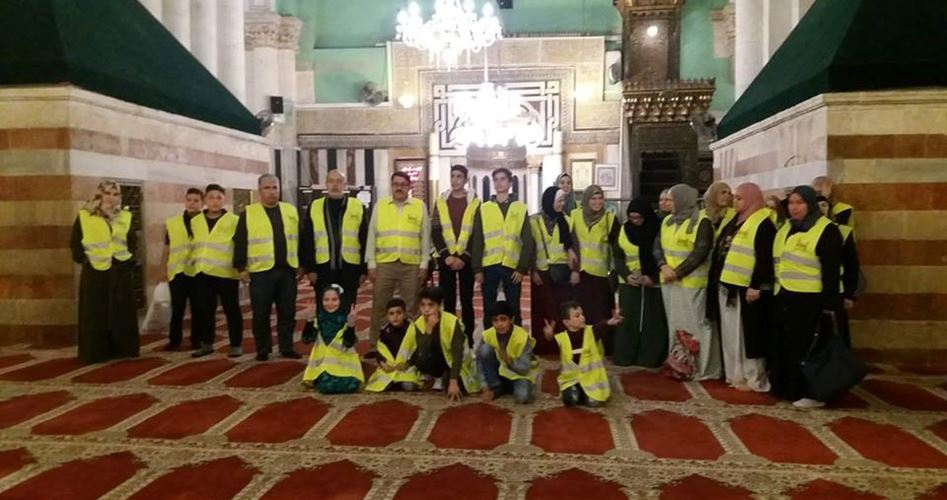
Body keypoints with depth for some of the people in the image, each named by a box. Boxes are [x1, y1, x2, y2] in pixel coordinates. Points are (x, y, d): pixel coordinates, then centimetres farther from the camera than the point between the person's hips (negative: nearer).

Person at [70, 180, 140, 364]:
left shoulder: (126, 216, 9)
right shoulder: (84, 216, -1)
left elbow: (132, 242, 13)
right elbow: (75, 243, 1)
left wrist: (128, 258, 2)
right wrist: (85, 259, -3)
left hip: (120, 271, 3)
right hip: (94, 272, -3)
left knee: (122, 313, 7)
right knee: (95, 315, 1)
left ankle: (122, 349, 16)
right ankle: (95, 352, 8)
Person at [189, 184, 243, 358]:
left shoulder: (234, 220, -2)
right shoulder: (195, 221, 13)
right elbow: (194, 245, 23)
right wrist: (195, 262, 16)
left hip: (226, 272, -4)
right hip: (202, 273, 5)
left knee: (231, 310, 2)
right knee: (204, 310, 10)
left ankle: (236, 345, 10)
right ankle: (206, 344, 21)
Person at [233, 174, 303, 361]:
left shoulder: (291, 211, 10)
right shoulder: (248, 213, 1)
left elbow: (299, 239, 12)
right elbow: (240, 243, -1)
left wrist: (301, 264, 9)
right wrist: (241, 268, -5)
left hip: (287, 270, 3)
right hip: (261, 271, -3)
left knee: (287, 312, 7)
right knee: (261, 313, 3)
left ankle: (287, 348, 17)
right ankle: (263, 349, 15)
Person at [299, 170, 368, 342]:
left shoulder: (358, 207, 3)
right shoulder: (314, 207, 5)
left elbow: (365, 240, 3)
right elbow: (306, 241, 4)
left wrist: (364, 269, 0)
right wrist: (309, 268, -2)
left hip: (349, 268, 0)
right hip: (323, 268, 1)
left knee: (346, 310, 7)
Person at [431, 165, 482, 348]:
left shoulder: (474, 202, 0)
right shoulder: (440, 201, 6)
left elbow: (478, 235, -4)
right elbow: (435, 232, 2)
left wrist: (464, 257, -14)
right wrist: (446, 255, -11)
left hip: (467, 260, -1)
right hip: (445, 259, 2)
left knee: (466, 301, 5)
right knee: (448, 301, 6)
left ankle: (469, 340, 12)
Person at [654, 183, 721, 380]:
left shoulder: (702, 222, -8)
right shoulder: (668, 221, 13)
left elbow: (700, 253, -16)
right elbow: (657, 246, 7)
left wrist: (677, 272, -17)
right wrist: (664, 266, -11)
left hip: (691, 282, -6)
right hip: (669, 282, 7)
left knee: (695, 325, -4)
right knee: (675, 324, 13)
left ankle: (704, 369, 5)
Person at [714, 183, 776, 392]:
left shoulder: (763, 224, -12)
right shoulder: (736, 220, 16)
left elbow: (765, 259, -18)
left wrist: (755, 286, -21)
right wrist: (716, 277, 18)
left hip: (747, 289, -9)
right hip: (727, 286, 9)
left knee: (748, 336, -1)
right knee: (730, 335, 14)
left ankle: (755, 380, 10)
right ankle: (735, 375, 25)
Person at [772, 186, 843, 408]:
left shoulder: (826, 230, -9)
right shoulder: (786, 229, 15)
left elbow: (831, 272, -12)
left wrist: (828, 305, -15)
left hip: (809, 301, -8)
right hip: (784, 298, 8)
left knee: (807, 347, -2)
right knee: (785, 345, 14)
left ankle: (812, 393, 8)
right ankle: (788, 387, 25)